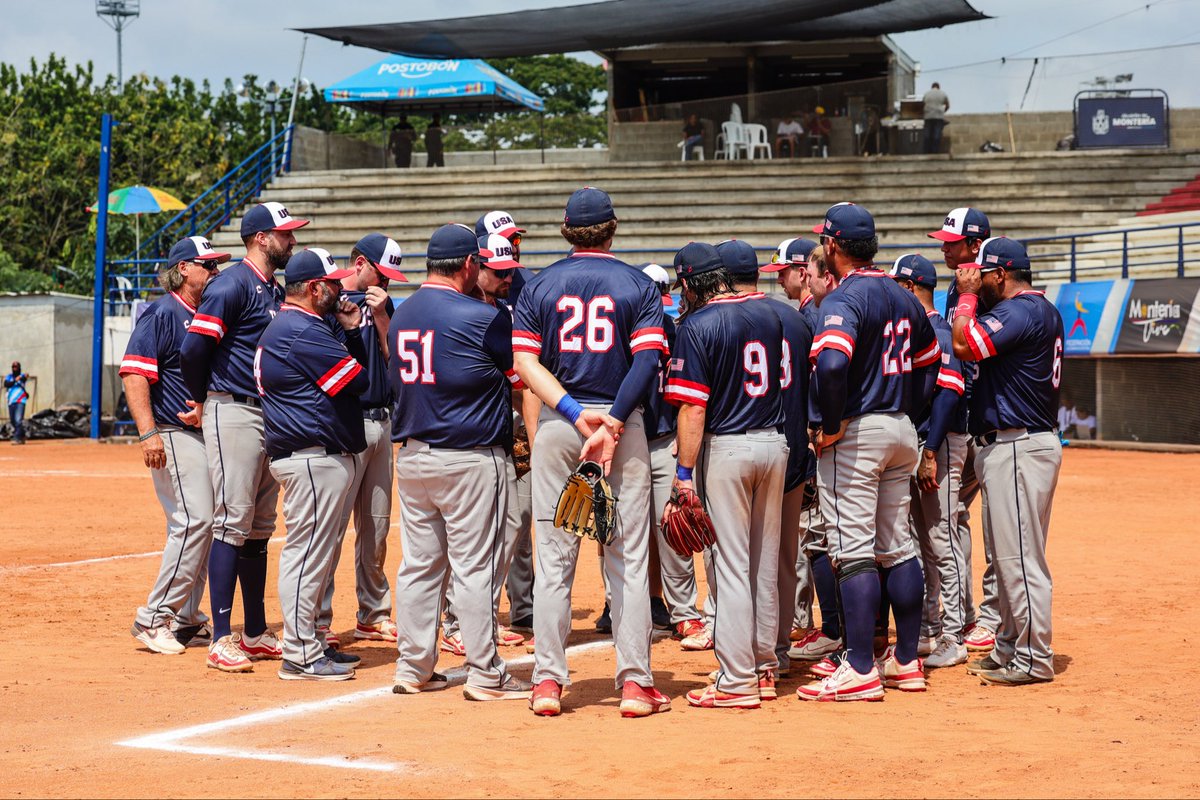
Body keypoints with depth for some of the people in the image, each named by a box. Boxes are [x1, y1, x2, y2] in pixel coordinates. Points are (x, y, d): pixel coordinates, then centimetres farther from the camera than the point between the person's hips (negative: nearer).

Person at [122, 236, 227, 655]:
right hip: (174, 434, -9)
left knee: (201, 525, 9)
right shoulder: (162, 314, -9)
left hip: (207, 431, 9)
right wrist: (148, 433, -24)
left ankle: (186, 620, 15)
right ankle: (155, 618, -9)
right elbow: (134, 373, -16)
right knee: (194, 521, -15)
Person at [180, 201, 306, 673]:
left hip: (271, 416, 9)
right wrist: (202, 400, -4)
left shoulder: (276, 292, 16)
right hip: (234, 414, -9)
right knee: (233, 523, -10)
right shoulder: (233, 285, -12)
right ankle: (222, 641, -9)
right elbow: (194, 348, -17)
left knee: (260, 528, 12)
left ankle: (257, 634, 19)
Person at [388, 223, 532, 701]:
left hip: (411, 456, 7)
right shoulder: (482, 317, -13)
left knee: (419, 563, 11)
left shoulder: (401, 316, 10)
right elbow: (523, 376, -3)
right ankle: (485, 675, 2)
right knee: (475, 567, -2)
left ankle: (414, 669, 15)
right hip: (470, 456, -7)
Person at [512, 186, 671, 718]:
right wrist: (611, 425, -16)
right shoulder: (639, 286, 3)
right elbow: (647, 360, -11)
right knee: (628, 558, 2)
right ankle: (635, 683, 0)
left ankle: (548, 682, 4)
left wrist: (575, 414, -11)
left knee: (552, 558, 5)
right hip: (624, 424, -1)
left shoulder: (539, 287, 6)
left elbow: (525, 362, -4)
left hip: (557, 425, 1)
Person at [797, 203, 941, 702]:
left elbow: (832, 363, -32)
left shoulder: (844, 298, -15)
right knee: (897, 547, 14)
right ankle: (906, 662, 19)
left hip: (854, 434, -8)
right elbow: (930, 361, 22)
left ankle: (860, 671, -6)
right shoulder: (903, 298, 12)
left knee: (853, 552, -6)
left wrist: (831, 426, -20)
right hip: (901, 432, 8)